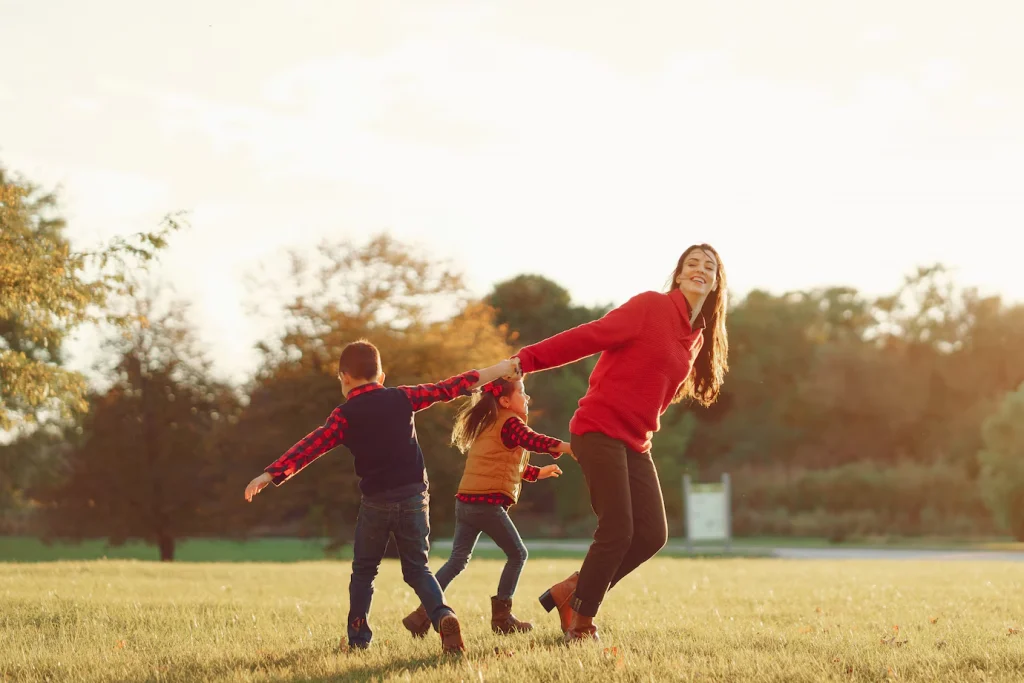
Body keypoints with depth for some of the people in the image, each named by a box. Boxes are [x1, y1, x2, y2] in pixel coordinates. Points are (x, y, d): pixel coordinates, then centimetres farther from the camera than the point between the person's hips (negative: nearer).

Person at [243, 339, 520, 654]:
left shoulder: (345, 415, -2)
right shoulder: (403, 398, 6)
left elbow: (310, 447, -10)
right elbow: (448, 389, 10)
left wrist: (271, 474, -13)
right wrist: (495, 371, 18)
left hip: (376, 500, -2)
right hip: (414, 496, 2)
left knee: (363, 571, 15)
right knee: (417, 569, 10)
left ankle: (358, 637, 12)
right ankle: (443, 616, -15)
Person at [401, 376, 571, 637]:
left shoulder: (487, 426, 23)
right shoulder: (510, 423, -4)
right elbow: (532, 441, -22)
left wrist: (539, 472, 39)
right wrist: (567, 447, -29)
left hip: (465, 501, 8)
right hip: (488, 502, -8)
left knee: (458, 559, 10)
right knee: (517, 554, 5)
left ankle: (423, 614, 3)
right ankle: (501, 617, 5)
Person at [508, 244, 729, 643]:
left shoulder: (698, 339, 14)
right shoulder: (650, 306, -7)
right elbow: (590, 336, -14)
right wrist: (525, 360, -20)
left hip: (635, 444, 8)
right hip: (600, 428, -8)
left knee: (652, 535, -1)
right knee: (617, 531, -13)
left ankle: (569, 592, 14)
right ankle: (580, 624, 2)